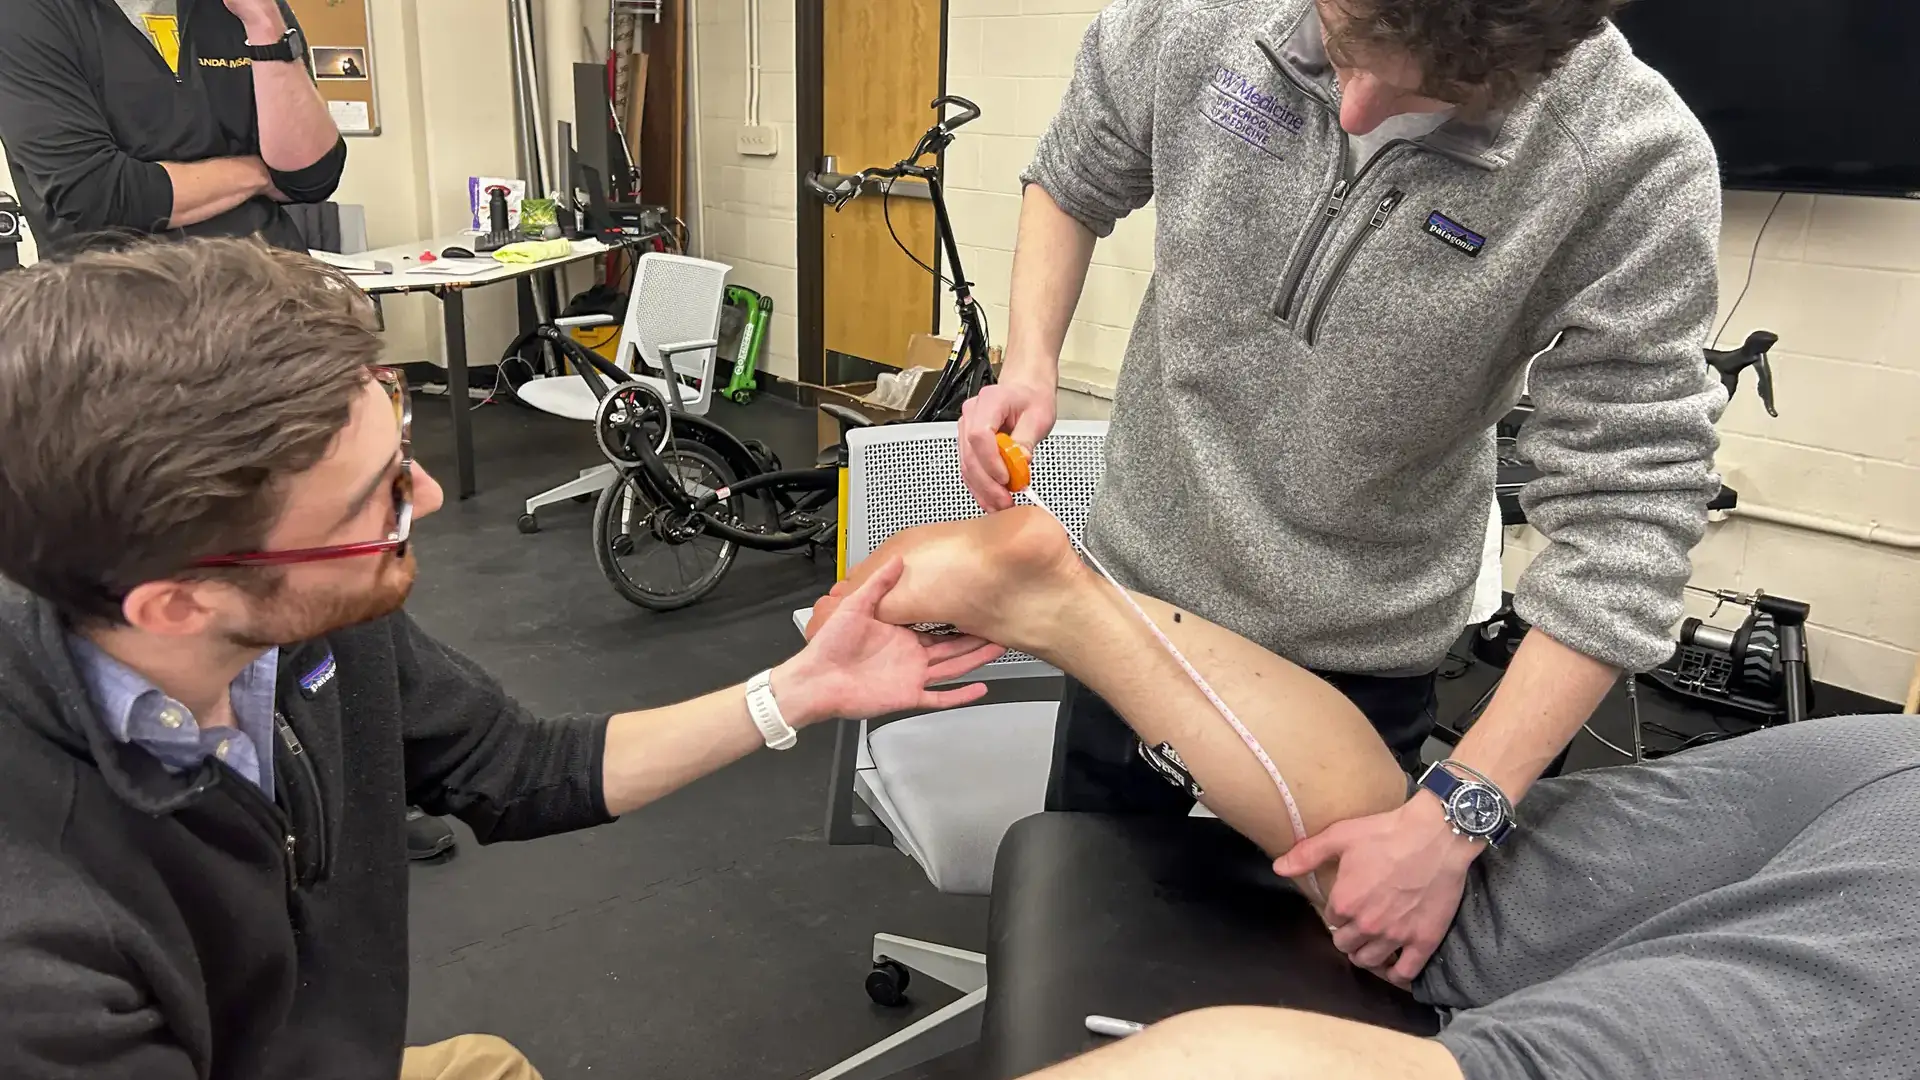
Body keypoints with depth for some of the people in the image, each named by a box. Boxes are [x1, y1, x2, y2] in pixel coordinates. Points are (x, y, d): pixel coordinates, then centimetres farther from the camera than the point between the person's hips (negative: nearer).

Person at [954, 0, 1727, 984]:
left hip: (1356, 652, -2)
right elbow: (1072, 182, 3)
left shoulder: (1637, 167, -24)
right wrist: (1030, 364, -15)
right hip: (1138, 581, 3)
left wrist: (1454, 818, -29)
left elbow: (1624, 520, -23)